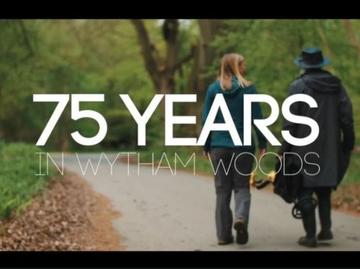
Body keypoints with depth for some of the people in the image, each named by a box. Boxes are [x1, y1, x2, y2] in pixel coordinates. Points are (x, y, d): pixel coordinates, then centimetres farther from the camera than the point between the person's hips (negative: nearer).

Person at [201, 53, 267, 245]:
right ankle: (241, 218, -20)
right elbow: (257, 118, -4)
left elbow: (206, 119, 2)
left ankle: (223, 234, 8)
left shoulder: (213, 89, 1)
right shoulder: (248, 89, -4)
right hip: (243, 146, -2)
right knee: (242, 186, 8)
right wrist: (262, 144, 4)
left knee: (222, 190, 9)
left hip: (219, 146, 2)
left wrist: (207, 146, 9)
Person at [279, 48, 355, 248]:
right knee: (324, 188, 20)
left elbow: (291, 120, -11)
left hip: (304, 149, -5)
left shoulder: (299, 86, -8)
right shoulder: (336, 85, 5)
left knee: (304, 190, 3)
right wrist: (348, 143, 12)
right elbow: (346, 116, 4)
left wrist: (286, 146, -5)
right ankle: (326, 228, 11)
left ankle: (310, 235, 1)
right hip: (329, 149, 5)